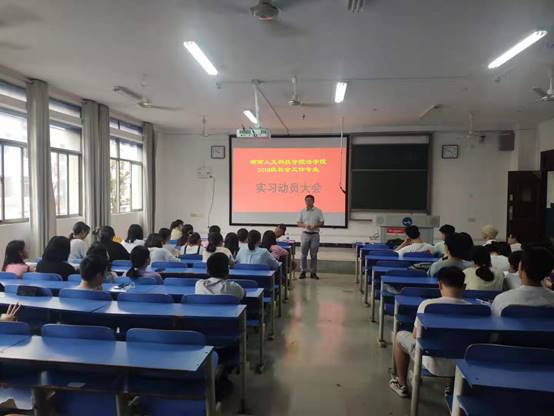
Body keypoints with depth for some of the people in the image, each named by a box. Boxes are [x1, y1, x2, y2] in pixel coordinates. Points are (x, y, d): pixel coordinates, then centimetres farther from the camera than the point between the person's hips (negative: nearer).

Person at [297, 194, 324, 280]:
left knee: (314, 255, 5)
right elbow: (299, 223, 6)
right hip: (305, 234, 1)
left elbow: (322, 223, 1)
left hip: (315, 235, -1)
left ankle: (313, 272, 13)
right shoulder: (302, 211, 4)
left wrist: (315, 226, -17)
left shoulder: (318, 211, 0)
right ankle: (303, 272, 13)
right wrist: (305, 225, -13)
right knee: (304, 254, 3)